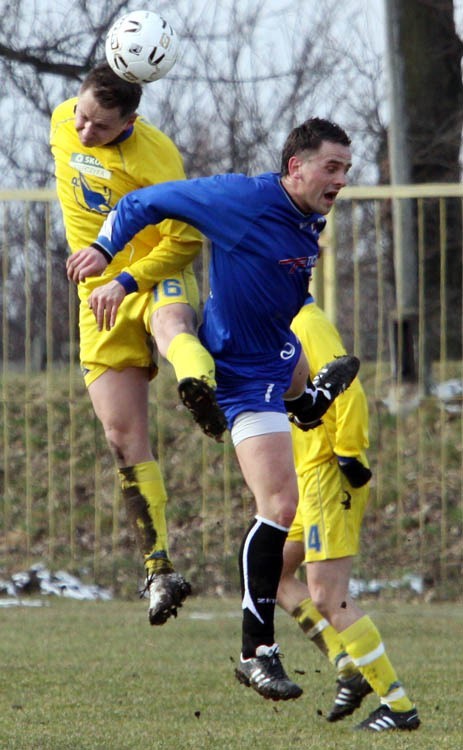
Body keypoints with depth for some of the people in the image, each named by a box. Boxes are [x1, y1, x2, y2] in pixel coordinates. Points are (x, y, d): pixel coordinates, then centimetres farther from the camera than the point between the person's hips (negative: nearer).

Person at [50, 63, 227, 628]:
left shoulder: (156, 159, -20)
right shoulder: (62, 122, -2)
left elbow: (183, 240, -16)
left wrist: (126, 279, -23)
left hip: (155, 279, -5)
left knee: (171, 321, -43)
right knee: (123, 434, -3)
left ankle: (199, 381, -77)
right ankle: (159, 569, 0)